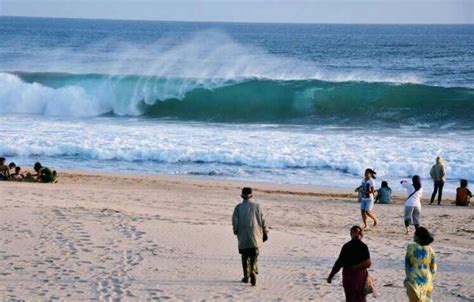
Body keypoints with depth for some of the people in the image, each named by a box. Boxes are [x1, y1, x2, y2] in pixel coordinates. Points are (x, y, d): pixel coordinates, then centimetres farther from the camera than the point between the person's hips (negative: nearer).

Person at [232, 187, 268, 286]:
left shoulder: (238, 207, 2)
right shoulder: (256, 206, 1)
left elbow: (235, 221, -6)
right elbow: (262, 220, 0)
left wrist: (236, 231, 9)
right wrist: (265, 233, 8)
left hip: (243, 236, 1)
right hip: (255, 235, -1)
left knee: (245, 255, 12)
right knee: (254, 254, 2)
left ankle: (246, 276, 13)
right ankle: (253, 271, -24)